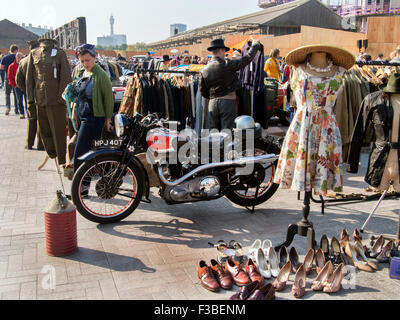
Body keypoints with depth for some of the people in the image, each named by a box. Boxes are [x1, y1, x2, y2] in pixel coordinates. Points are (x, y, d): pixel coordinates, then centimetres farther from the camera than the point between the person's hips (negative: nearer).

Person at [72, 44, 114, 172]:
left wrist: (108, 119, -8)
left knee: (79, 155, -8)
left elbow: (109, 98, -11)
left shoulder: (101, 75, -14)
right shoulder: (82, 73, 11)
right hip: (81, 116, 8)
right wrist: (75, 112, 19)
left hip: (93, 118, -8)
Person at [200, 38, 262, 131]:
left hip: (212, 103, 4)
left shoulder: (204, 70, 2)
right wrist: (255, 46, 13)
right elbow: (247, 59, -4)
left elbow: (203, 91, 9)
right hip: (228, 101, -4)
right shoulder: (227, 65, -11)